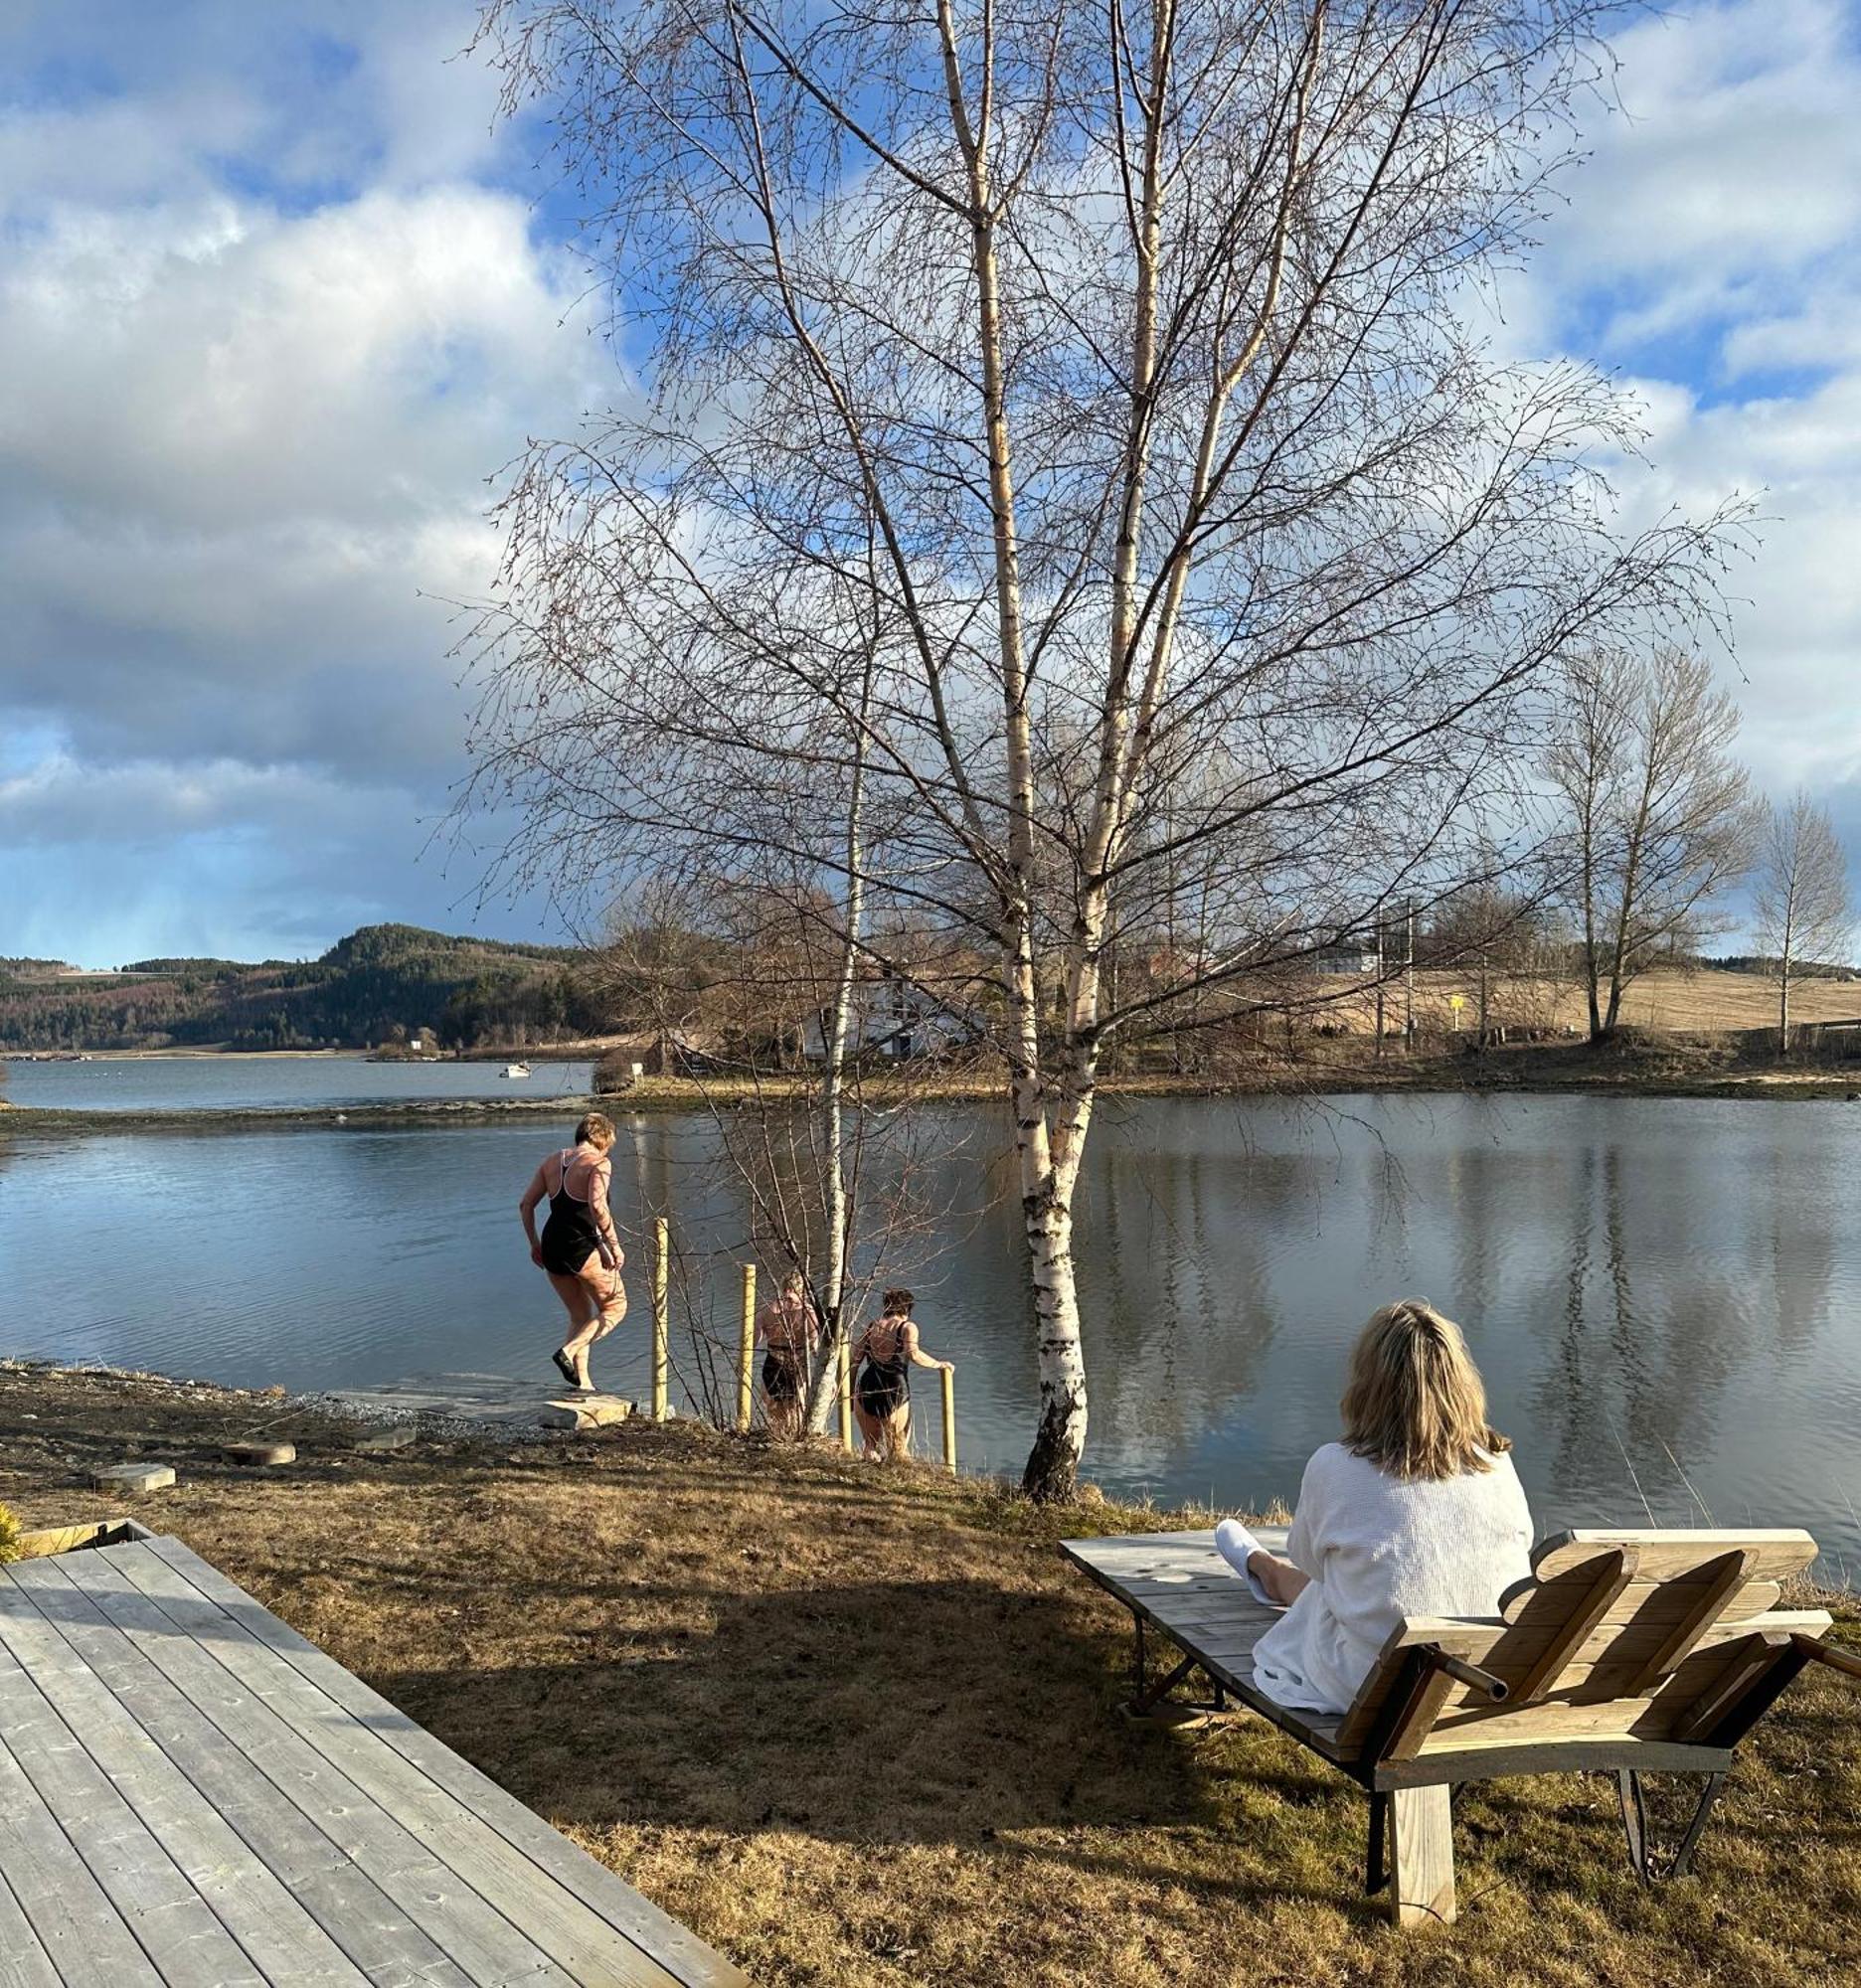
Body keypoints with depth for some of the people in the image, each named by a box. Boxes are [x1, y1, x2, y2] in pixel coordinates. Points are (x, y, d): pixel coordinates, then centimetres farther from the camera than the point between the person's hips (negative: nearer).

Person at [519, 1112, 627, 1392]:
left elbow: (526, 1204, 13)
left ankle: (583, 1384, 20)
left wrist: (534, 1243, 23)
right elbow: (597, 1205, -23)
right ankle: (568, 1351, -6)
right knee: (615, 1308, 11)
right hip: (583, 1247, -7)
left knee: (580, 1316, 22)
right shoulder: (599, 1163, -8)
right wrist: (614, 1244, -15)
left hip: (552, 1247, 7)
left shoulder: (552, 1161, 13)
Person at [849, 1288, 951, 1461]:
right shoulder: (908, 1326, -2)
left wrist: (851, 1393, 17)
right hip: (895, 1392, -3)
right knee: (898, 1451, 10)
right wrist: (937, 1364, -6)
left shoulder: (872, 1326, 11)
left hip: (867, 1390, 3)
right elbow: (913, 1354, -19)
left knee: (871, 1443, 20)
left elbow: (855, 1360, 10)